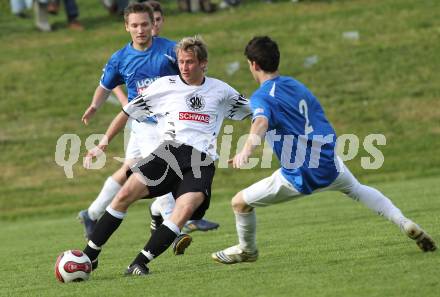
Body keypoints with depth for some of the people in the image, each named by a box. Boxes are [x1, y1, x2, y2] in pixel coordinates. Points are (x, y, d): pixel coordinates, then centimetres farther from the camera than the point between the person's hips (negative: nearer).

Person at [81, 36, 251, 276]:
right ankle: (90, 255, -12)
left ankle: (140, 263, -27)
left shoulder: (221, 91, 15)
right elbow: (129, 112, 17)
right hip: (169, 152, 0)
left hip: (202, 162, 0)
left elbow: (254, 112, 29)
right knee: (126, 193, -21)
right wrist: (104, 141, 12)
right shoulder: (165, 85, 12)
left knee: (187, 207, -29)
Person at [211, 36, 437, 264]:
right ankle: (403, 222, 21)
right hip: (329, 165, 6)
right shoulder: (297, 85, 12)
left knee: (240, 202, 12)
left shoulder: (261, 97, -10)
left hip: (298, 177, -6)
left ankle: (246, 250, 32)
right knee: (358, 190, 36)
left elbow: (261, 122, -34)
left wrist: (247, 150, -52)